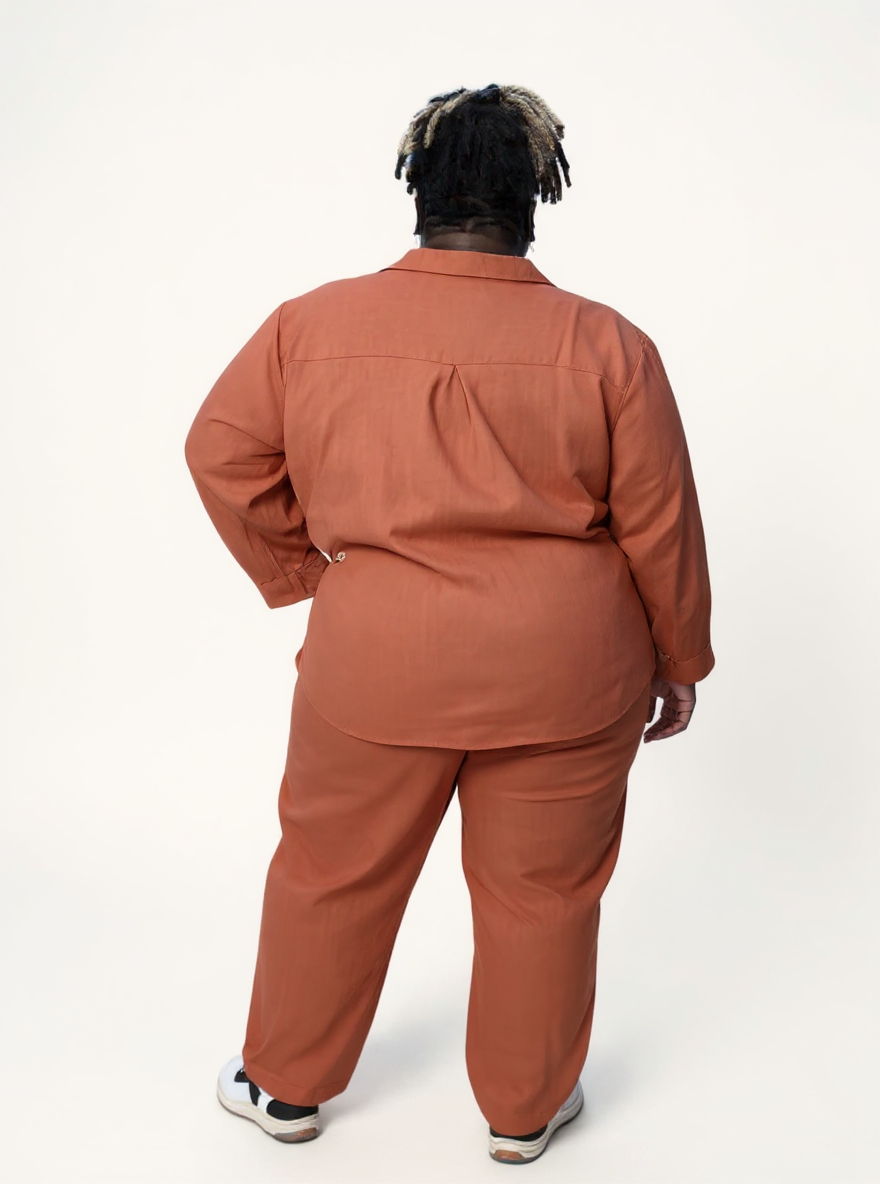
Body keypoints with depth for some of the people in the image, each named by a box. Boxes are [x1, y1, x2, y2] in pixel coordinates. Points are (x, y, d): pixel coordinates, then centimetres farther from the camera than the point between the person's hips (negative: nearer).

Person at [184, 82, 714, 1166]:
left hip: (376, 659, 1)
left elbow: (221, 451, 4)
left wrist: (301, 571, 15)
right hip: (565, 669, 0)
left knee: (333, 872, 20)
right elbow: (659, 521, 0)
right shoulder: (608, 345, -5)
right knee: (541, 890, 17)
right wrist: (677, 658, 12)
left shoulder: (310, 324, -2)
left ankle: (286, 1085, 40)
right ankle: (525, 1108, 37)